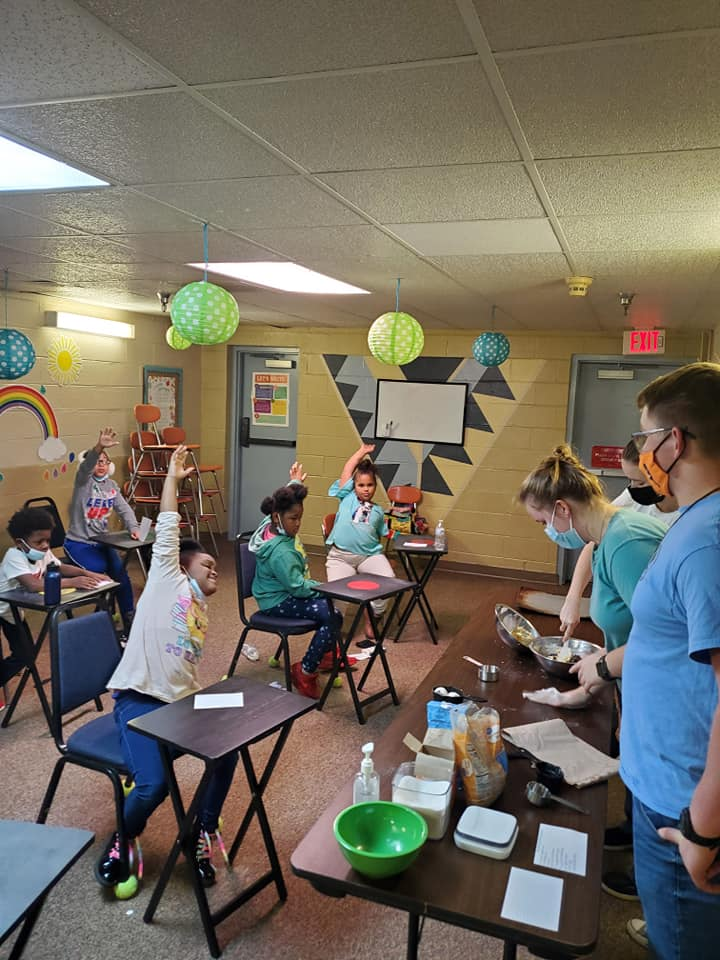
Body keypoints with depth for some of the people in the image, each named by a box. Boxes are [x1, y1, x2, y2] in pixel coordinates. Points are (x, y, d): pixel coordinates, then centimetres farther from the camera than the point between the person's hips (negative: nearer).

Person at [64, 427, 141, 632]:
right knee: (99, 570, -24)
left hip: (102, 542, 5)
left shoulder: (111, 485, 8)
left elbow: (124, 508, 2)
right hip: (78, 543, -5)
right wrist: (99, 447, -53)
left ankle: (130, 620, 3)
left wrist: (134, 528, -18)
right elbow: (86, 465, -32)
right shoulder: (84, 480, -9)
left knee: (120, 571, -10)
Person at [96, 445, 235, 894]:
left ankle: (203, 834, 10)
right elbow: (167, 531, -6)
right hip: (139, 698, -7)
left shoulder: (201, 611, 21)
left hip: (181, 702, 7)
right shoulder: (166, 579, 3)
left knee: (229, 748, -13)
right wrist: (173, 478, -3)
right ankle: (122, 841, 12)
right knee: (154, 785, -22)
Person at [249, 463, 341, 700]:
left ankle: (326, 654, 31)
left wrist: (295, 483, 33)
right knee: (331, 615, -26)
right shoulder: (280, 551, -30)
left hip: (288, 592, 11)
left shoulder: (275, 525, -3)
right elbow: (298, 587, -27)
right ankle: (305, 672, -15)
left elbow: (287, 500, 21)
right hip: (278, 603, -11)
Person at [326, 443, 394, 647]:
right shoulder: (347, 498, 12)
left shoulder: (378, 511, 20)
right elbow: (347, 470, 9)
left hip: (370, 554, 3)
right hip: (340, 555, -2)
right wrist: (363, 451, 13)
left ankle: (371, 621, 1)